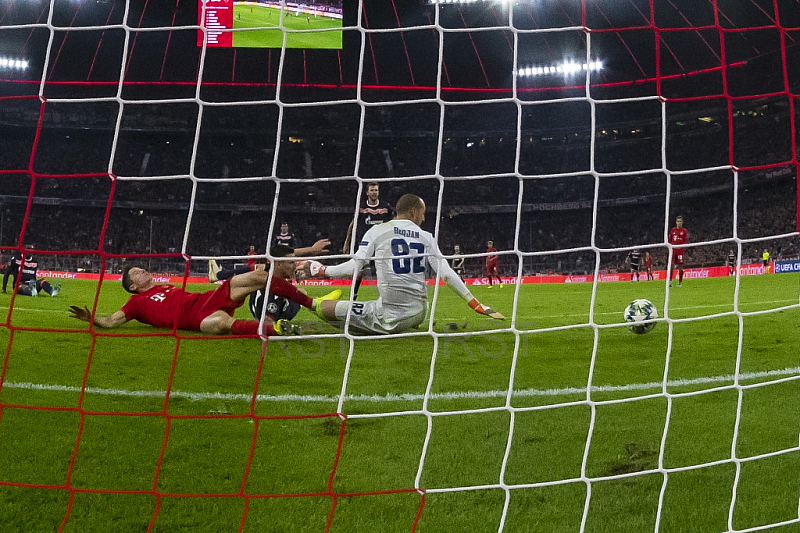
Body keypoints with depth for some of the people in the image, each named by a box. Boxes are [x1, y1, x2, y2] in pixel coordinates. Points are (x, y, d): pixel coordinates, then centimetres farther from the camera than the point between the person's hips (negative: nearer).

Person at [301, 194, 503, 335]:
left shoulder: (377, 231, 4)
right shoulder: (426, 237, 11)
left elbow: (353, 268, -1)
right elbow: (447, 274, 6)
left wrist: (323, 271, 16)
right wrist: (476, 304, 11)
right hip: (419, 314, 3)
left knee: (324, 308, 4)